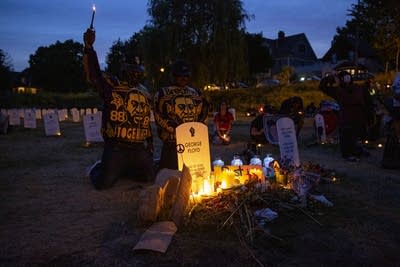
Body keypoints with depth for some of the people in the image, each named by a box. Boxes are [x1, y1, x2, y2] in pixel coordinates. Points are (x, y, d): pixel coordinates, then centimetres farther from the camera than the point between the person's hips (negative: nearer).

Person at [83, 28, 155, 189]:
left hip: (139, 149, 5)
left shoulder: (144, 93, 15)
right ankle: (97, 168, 29)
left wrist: (150, 146, 17)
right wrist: (89, 48, -28)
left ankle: (121, 170, 30)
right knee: (103, 183, -8)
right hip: (115, 148, -5)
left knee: (149, 178, 6)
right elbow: (93, 73, -15)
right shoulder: (111, 86, 1)